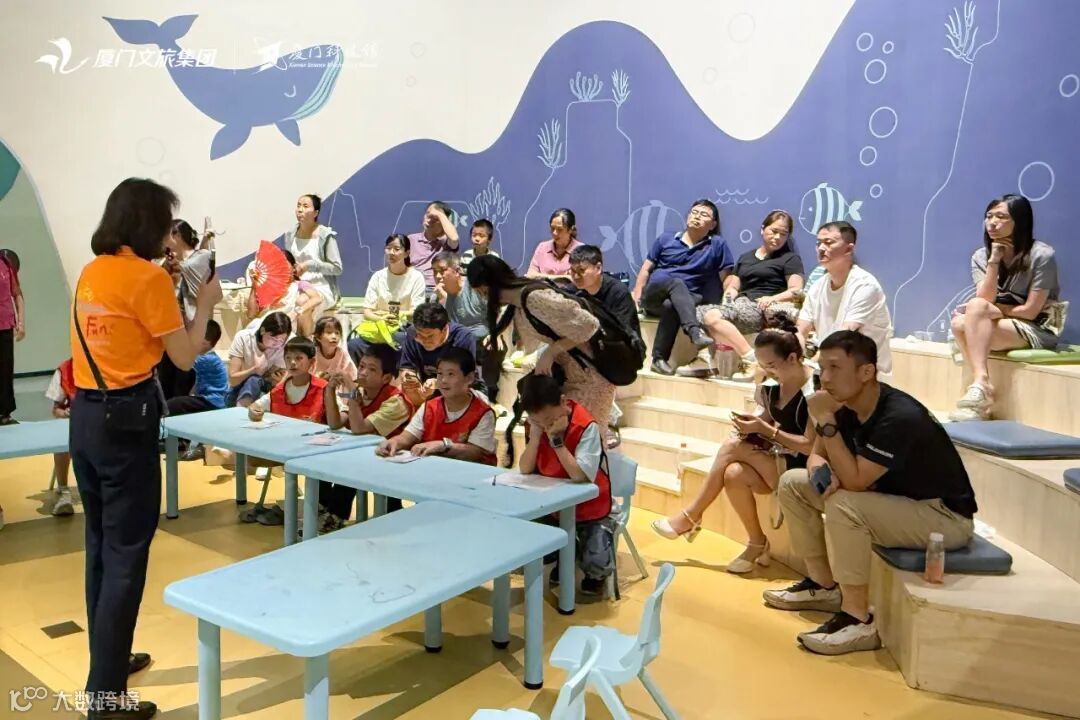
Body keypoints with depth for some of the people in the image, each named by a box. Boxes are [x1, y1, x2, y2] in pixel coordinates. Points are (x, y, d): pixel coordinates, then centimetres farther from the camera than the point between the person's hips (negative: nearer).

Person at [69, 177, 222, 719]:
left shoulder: (91, 272, 9)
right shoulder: (148, 277, -13)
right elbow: (184, 357, -9)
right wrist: (204, 304, 3)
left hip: (85, 413, 8)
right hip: (126, 419, -8)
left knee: (101, 544, 18)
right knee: (126, 552, -1)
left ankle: (108, 659, 33)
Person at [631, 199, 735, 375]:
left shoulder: (717, 245, 7)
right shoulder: (665, 239, 13)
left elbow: (726, 278, 4)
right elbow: (646, 269, 12)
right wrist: (636, 296, 1)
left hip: (688, 300, -1)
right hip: (653, 296, 1)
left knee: (671, 307, -38)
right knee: (677, 283, -34)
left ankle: (659, 359, -32)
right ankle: (695, 331, -52)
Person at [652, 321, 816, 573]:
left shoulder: (814, 391, -17)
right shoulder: (773, 386, 4)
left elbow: (810, 446, -20)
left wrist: (765, 429, -22)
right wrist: (752, 425, -10)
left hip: (803, 468, -7)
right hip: (776, 462, 7)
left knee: (733, 447, -22)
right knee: (733, 474, -25)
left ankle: (691, 517, -9)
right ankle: (757, 544, -7)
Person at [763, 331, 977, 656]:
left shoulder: (900, 418, -30)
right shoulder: (845, 405, -5)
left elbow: (854, 481, -33)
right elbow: (817, 455, 4)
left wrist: (825, 422, -32)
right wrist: (822, 473, -19)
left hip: (945, 516, -9)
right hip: (892, 497, 9)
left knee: (843, 505, -34)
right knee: (793, 483, 1)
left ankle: (859, 622, -20)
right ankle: (824, 585, 13)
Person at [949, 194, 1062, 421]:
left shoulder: (1042, 255, -11)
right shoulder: (981, 256, 4)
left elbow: (1030, 311, -14)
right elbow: (985, 299, -10)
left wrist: (991, 310, -9)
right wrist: (994, 261, -16)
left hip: (1037, 331, -5)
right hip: (1000, 325, 5)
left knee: (976, 308, -29)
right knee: (959, 323, -26)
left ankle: (980, 383, -35)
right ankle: (982, 386, -30)